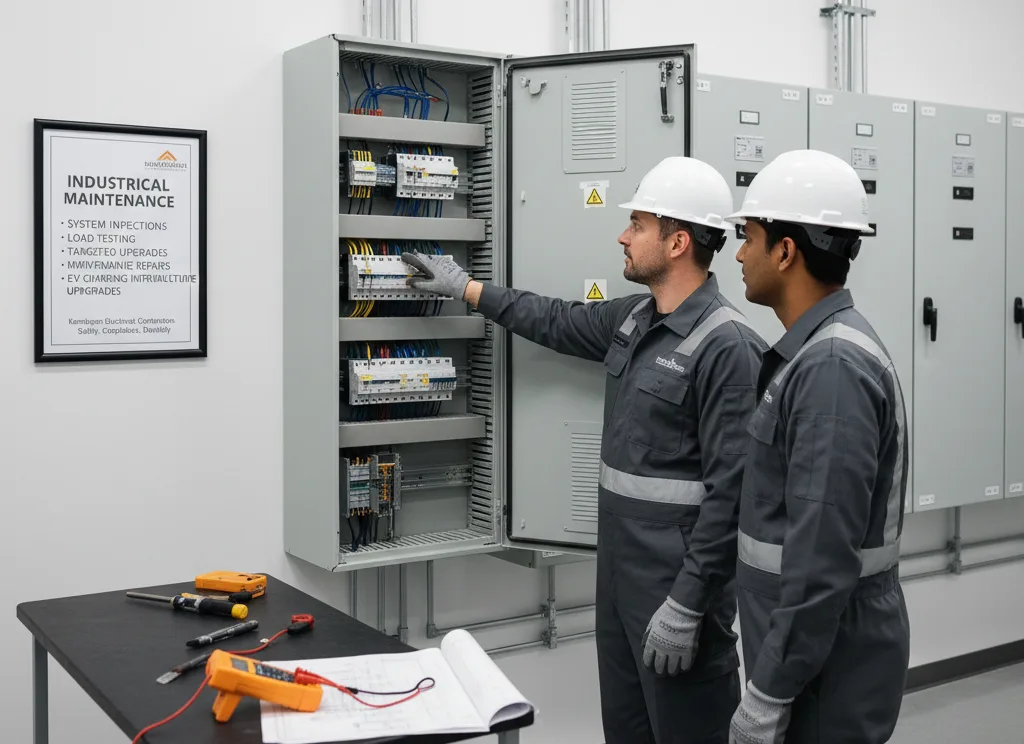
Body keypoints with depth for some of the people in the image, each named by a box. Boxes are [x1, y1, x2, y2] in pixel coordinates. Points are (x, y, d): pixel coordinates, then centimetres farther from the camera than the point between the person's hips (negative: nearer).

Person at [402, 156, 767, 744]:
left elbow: (731, 493, -22)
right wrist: (464, 287, 31)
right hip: (620, 575, 9)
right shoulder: (633, 320, 8)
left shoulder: (729, 347, -19)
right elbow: (558, 322, 26)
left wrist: (687, 606, -21)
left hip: (677, 587, -9)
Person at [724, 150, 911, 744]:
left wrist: (768, 694, -21)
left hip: (830, 664, -9)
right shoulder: (819, 352, 9)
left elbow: (824, 559, -27)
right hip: (819, 648, 9)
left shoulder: (832, 367, -23)